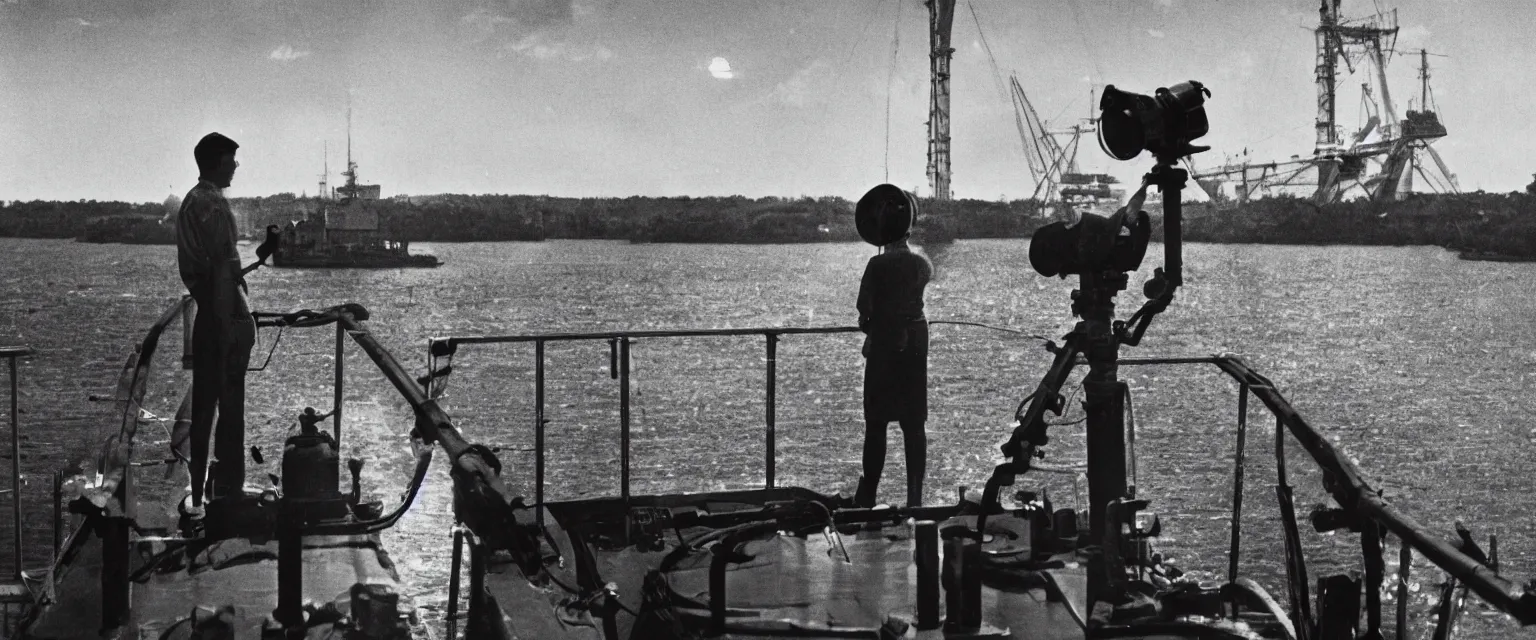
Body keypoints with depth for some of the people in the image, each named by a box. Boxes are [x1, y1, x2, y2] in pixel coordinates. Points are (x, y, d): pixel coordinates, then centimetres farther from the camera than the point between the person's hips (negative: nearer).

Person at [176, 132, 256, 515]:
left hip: (206, 312, 10)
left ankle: (198, 492, 17)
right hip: (227, 312, -10)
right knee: (230, 403, -5)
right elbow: (222, 267, -20)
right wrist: (234, 321, -21)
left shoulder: (189, 202, 16)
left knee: (204, 403, 12)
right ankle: (227, 488, -3)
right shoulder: (214, 204, -14)